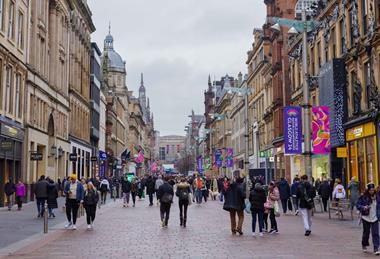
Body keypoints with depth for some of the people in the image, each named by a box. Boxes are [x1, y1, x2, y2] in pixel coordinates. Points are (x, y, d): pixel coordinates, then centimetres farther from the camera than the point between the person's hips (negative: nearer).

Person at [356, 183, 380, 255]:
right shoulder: (363, 197, -9)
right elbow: (357, 205, -5)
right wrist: (363, 207, -22)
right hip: (366, 218, -1)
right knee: (366, 233, 11)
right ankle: (364, 245, 33)